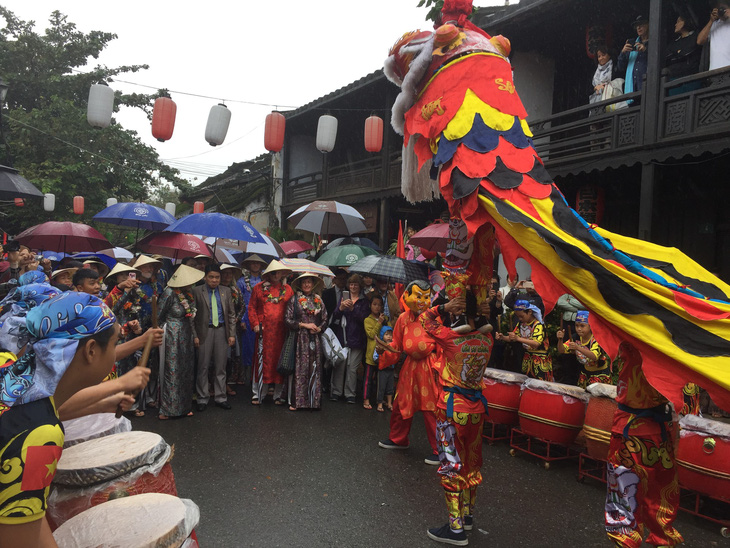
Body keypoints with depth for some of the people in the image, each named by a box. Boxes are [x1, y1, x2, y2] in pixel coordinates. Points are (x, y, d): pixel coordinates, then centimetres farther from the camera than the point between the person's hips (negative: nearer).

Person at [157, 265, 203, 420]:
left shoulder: (188, 293, 5)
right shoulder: (170, 293, -16)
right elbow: (159, 316, -6)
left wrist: (195, 335, 14)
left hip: (186, 337, 7)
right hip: (173, 337, -7)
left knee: (186, 371, 11)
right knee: (172, 371, -2)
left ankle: (184, 406, 21)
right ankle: (167, 409, 8)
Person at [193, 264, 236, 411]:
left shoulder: (226, 291, 7)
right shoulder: (197, 291, -2)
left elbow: (231, 314, 9)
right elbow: (193, 315, -2)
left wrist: (232, 334, 3)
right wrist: (195, 335, -7)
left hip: (221, 331, 3)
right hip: (205, 331, -2)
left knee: (220, 367, 8)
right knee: (203, 367, 3)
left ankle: (220, 398, 18)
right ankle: (202, 399, 15)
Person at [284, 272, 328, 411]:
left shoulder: (318, 300, 12)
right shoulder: (294, 299, 2)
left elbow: (325, 320, 14)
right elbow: (288, 319, -3)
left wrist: (319, 328, -5)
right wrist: (304, 325, -9)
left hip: (315, 339, 3)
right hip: (300, 339, -3)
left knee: (315, 369, 3)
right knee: (299, 370, -4)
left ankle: (314, 400, 10)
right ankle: (296, 401, 2)